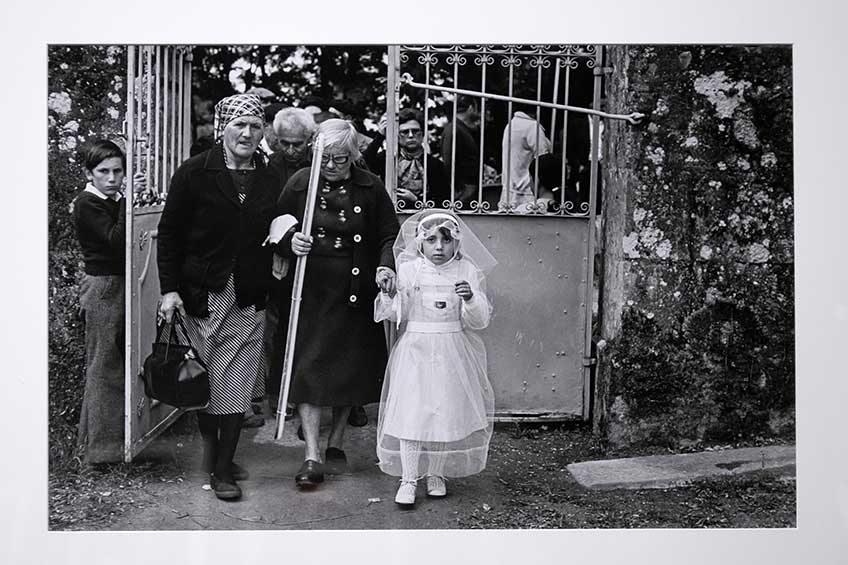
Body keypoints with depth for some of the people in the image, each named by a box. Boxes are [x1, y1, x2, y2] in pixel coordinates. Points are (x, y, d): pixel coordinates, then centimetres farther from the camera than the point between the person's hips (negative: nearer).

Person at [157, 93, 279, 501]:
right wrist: (170, 288, -9)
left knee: (237, 385, 4)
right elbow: (169, 233, -3)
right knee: (204, 377, 7)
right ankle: (210, 449, 27)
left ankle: (223, 467, 16)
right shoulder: (194, 173, -3)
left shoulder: (270, 180, 8)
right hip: (201, 294, -2)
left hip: (249, 299, 3)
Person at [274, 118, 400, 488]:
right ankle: (312, 455, 0)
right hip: (311, 292, -1)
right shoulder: (300, 183, 2)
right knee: (309, 367, -6)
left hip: (355, 295, 1)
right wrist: (290, 241, -17)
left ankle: (336, 443, 28)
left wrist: (386, 265, -14)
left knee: (351, 368, 9)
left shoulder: (370, 189, 1)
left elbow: (390, 236, 5)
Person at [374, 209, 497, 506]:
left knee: (448, 412, 5)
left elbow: (480, 320, -2)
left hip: (453, 353, 1)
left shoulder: (468, 272, 0)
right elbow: (398, 314, 2)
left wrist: (470, 298, -20)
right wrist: (389, 295, -16)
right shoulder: (407, 270, -1)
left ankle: (436, 474, 24)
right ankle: (408, 479, 8)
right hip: (415, 351, -1)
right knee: (410, 412, -3)